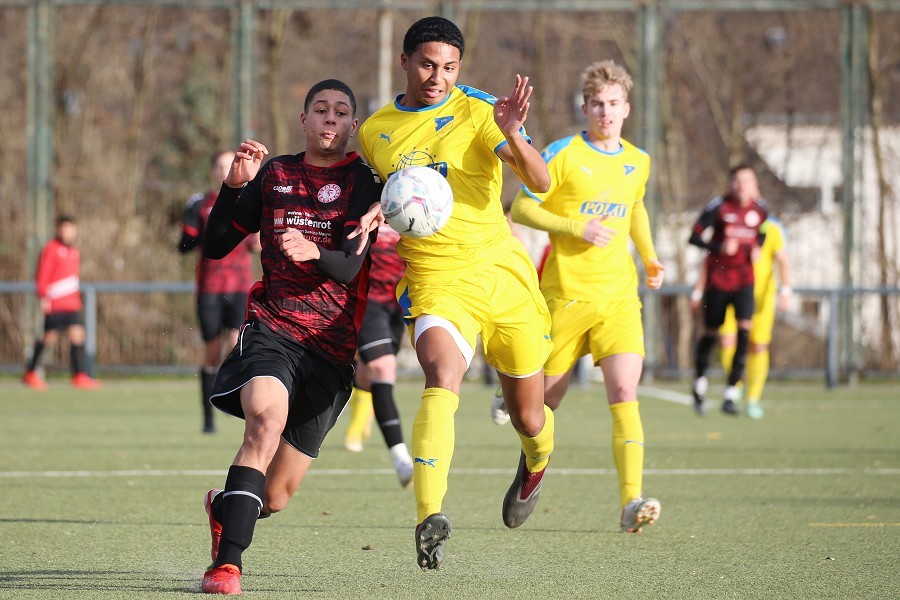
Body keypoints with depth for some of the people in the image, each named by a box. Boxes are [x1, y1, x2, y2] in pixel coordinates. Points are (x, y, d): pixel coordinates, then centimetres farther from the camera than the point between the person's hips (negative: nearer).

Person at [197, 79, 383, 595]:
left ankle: (223, 507, 41)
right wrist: (236, 185, -2)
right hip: (272, 329, 0)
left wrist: (314, 253, -34)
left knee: (275, 498, 3)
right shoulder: (274, 175, 12)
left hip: (332, 349, 0)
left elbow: (350, 267, -12)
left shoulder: (362, 183, 2)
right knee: (267, 419, -34)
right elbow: (216, 246, 12)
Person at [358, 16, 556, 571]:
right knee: (443, 378, -30)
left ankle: (535, 464, 49)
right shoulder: (374, 132, 7)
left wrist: (513, 136, -33)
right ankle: (430, 520, -42)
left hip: (501, 270, 0)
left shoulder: (476, 112, -3)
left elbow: (541, 182, -13)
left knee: (528, 417, 10)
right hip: (435, 280, 0)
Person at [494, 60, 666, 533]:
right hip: (566, 294, -2)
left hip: (619, 295, 3)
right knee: (545, 399, 7)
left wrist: (649, 257, 14)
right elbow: (521, 209, -5)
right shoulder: (564, 154, -5)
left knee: (625, 395, -16)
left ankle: (631, 502, -23)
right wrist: (576, 228, -17)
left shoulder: (638, 162, 10)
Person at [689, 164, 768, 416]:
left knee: (744, 329, -15)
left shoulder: (760, 209, 1)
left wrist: (757, 248, 1)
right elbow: (694, 236, -9)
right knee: (711, 333, 8)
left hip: (744, 279, 2)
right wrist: (719, 247, -24)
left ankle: (731, 394, -11)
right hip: (717, 279, -2)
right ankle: (700, 382, 35)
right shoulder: (719, 206, -10)